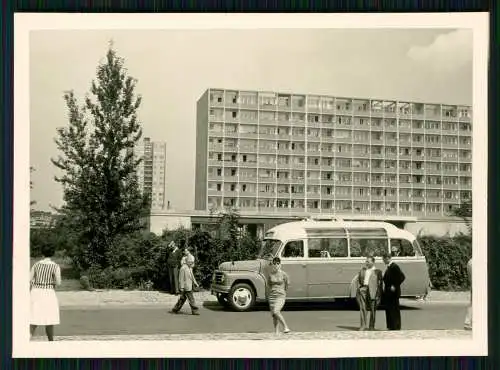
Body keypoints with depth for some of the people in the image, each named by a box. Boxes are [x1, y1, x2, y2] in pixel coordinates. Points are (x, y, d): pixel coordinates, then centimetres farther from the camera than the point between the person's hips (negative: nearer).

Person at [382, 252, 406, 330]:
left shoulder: (394, 266, -16)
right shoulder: (389, 267, 14)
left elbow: (402, 277, -22)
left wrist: (395, 286, -20)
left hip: (393, 292, -10)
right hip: (388, 292, 10)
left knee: (394, 310, -4)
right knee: (389, 309, 13)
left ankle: (396, 327, 1)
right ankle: (390, 327, 20)